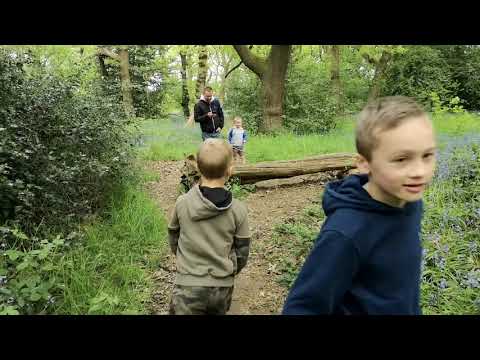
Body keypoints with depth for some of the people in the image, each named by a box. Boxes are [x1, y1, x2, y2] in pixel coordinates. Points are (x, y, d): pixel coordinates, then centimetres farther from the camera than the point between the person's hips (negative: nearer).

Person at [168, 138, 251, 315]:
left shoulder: (182, 203, -10)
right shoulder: (238, 209, -11)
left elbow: (173, 239, 5)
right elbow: (242, 251, -1)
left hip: (188, 286, -1)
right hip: (222, 286, 1)